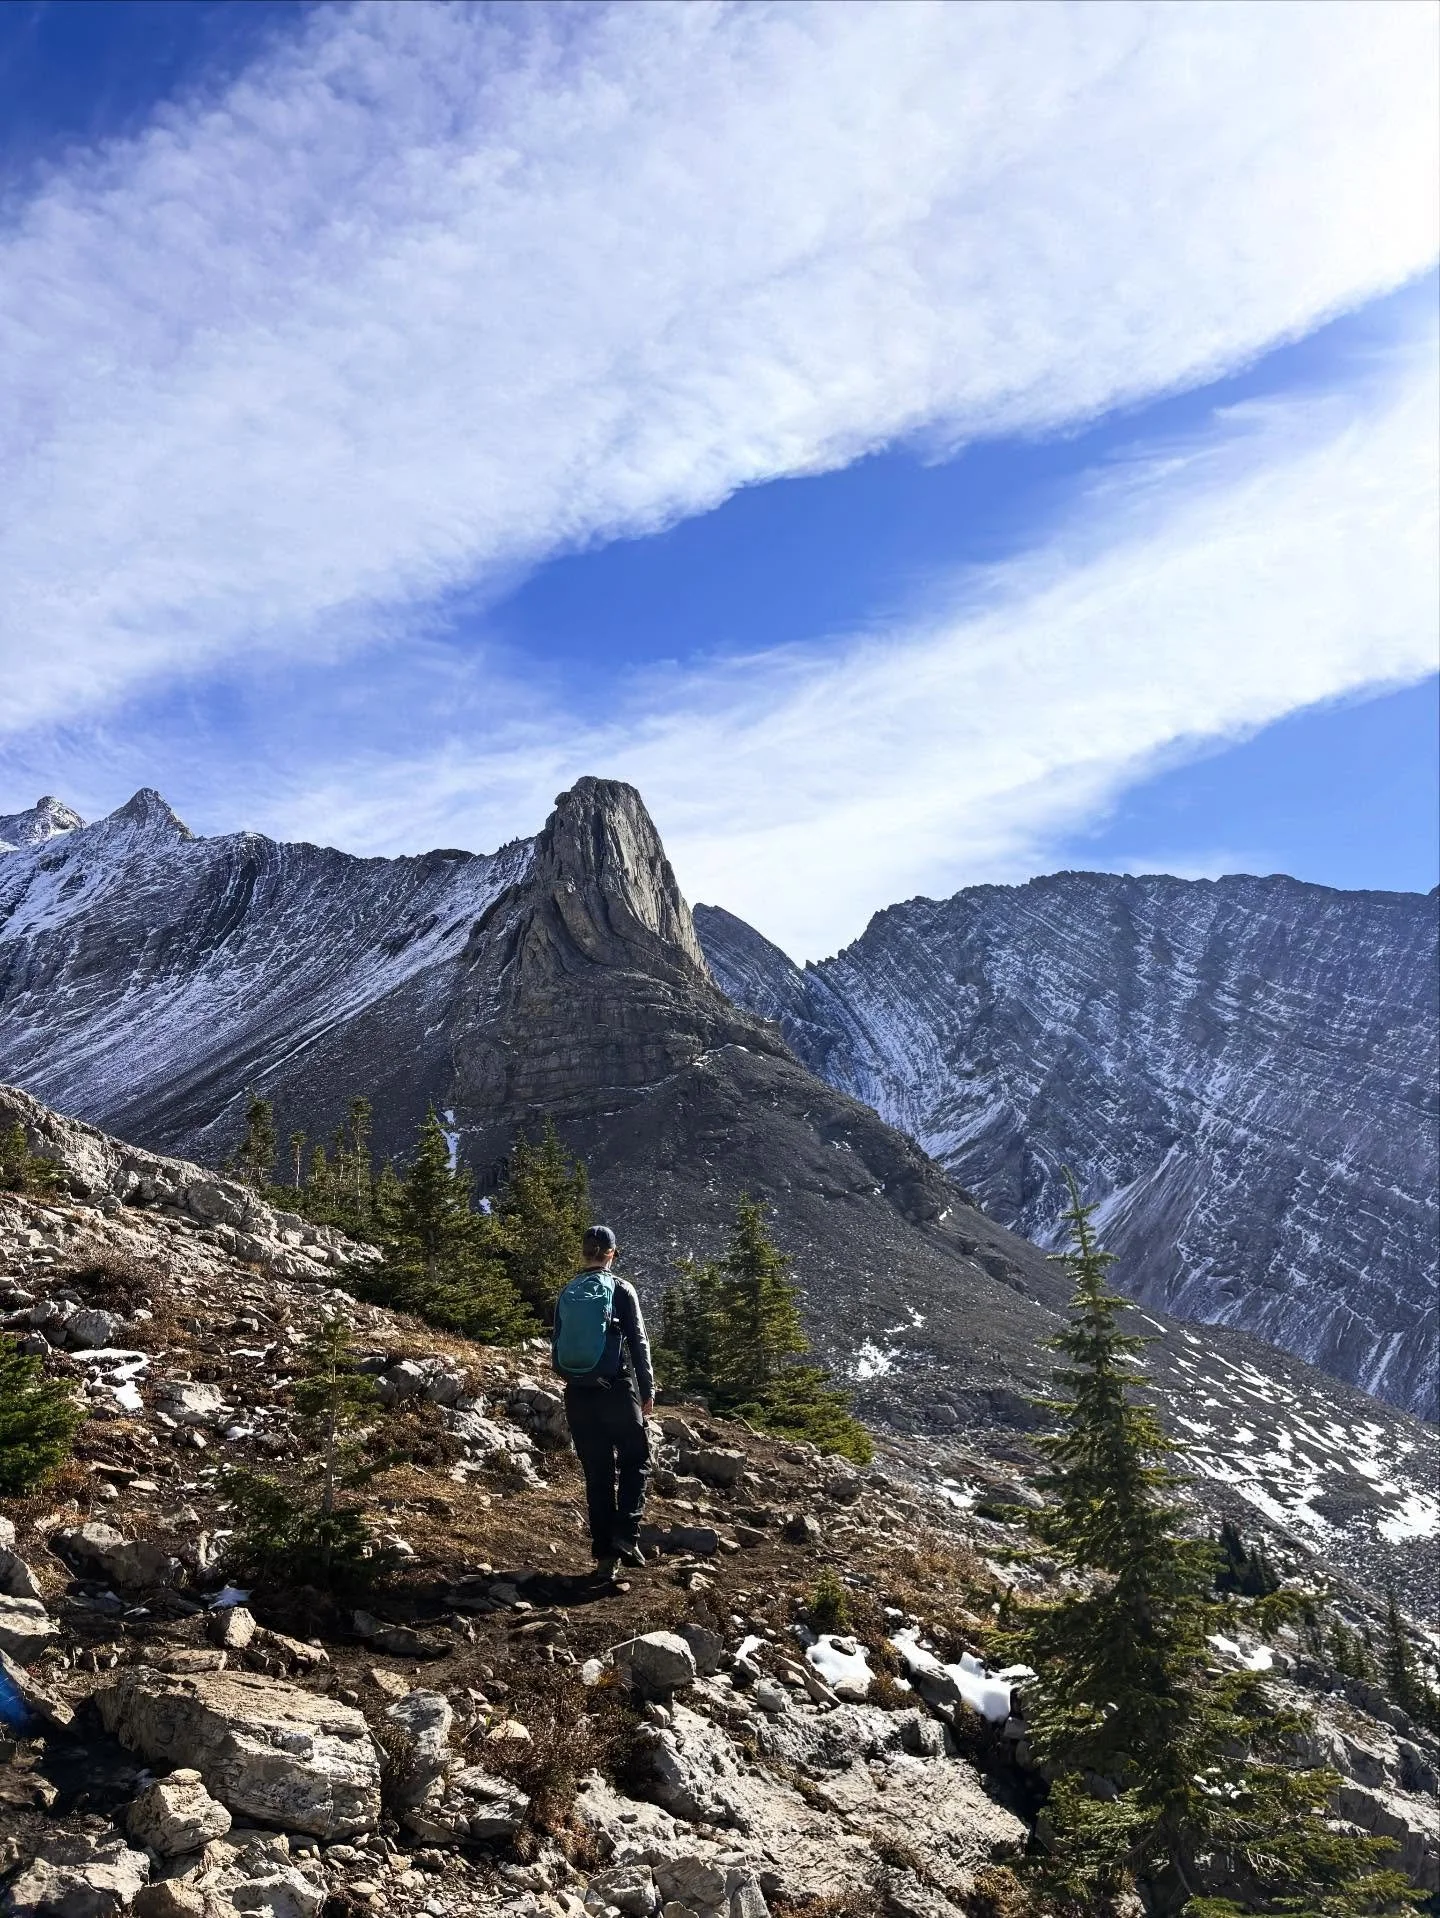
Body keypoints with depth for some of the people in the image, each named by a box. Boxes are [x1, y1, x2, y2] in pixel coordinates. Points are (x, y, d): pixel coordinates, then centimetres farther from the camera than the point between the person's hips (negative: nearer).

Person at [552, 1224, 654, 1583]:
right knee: (635, 1462, 12)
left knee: (597, 1473, 11)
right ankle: (626, 1531, -7)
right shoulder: (621, 1289, -5)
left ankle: (604, 1554, 11)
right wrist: (647, 1390, 0)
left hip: (578, 1393, 4)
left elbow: (557, 1349, 9)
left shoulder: (566, 1294, 6)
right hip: (616, 1390, -4)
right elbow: (638, 1342, -6)